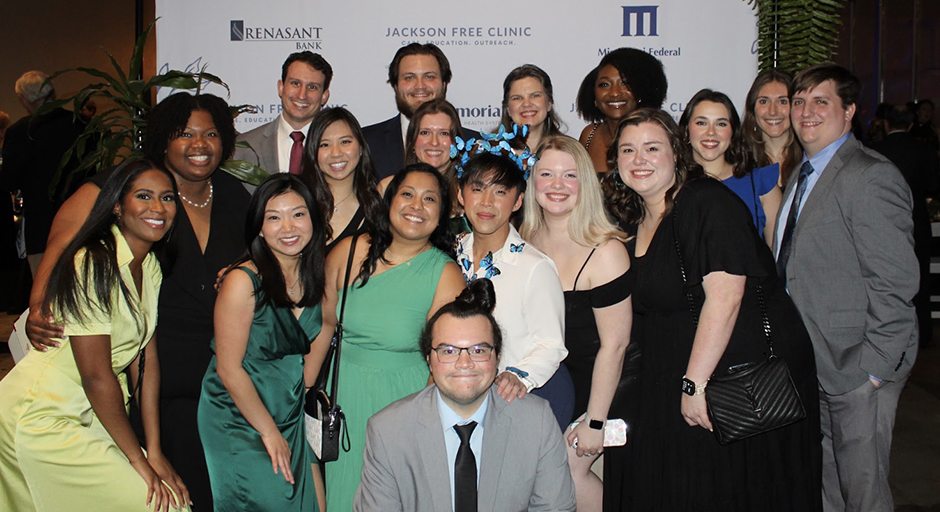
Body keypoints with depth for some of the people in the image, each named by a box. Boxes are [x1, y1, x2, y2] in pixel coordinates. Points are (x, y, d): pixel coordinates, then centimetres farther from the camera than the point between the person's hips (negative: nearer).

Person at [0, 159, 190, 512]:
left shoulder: (150, 266, 6)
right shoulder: (93, 264, -20)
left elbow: (146, 358, 2)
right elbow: (97, 377, -20)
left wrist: (154, 452, -3)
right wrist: (139, 460, -13)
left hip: (94, 414, 8)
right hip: (44, 418, -8)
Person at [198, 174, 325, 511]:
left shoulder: (314, 275, 0)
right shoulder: (243, 281, -20)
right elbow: (229, 369, -17)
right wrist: (269, 432, -12)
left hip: (291, 415, 6)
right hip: (238, 419, -6)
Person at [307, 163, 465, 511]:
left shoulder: (446, 276, -14)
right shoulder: (348, 252, -6)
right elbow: (325, 322, 4)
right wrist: (303, 388, 9)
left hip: (407, 397, -3)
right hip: (347, 391, 3)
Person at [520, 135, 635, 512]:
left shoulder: (604, 252, -20)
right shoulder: (526, 241, -3)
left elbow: (614, 345, -18)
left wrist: (594, 421, -15)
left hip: (607, 387, -5)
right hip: (553, 382, 5)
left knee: (568, 466, -12)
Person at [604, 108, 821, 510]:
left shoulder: (709, 202, -15)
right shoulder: (633, 221, 9)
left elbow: (725, 297, -24)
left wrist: (696, 383, -25)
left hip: (744, 371, -7)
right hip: (670, 383, 7)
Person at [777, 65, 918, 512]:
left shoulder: (871, 177, -16)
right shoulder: (802, 177, 13)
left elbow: (895, 285, -19)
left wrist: (871, 367, -20)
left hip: (856, 364, -8)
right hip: (809, 363, 8)